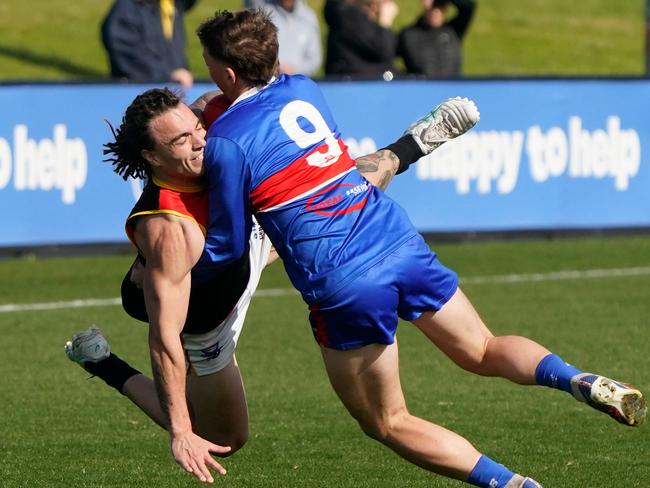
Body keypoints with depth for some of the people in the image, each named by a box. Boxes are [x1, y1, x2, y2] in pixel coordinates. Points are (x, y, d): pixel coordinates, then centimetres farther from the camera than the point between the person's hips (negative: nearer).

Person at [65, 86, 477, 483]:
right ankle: (106, 365, 16)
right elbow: (165, 338, -44)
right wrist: (180, 434, -44)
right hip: (204, 327, -6)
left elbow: (212, 103, -3)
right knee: (225, 440, 8)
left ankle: (406, 149, 46)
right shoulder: (169, 230, -47)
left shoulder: (202, 128, -30)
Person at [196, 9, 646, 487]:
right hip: (401, 242, 6)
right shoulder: (302, 89, 12)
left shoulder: (225, 142, -7)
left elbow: (229, 246, 1)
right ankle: (578, 380, -8)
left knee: (389, 424, 10)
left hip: (342, 286, -6)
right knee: (483, 351, 22)